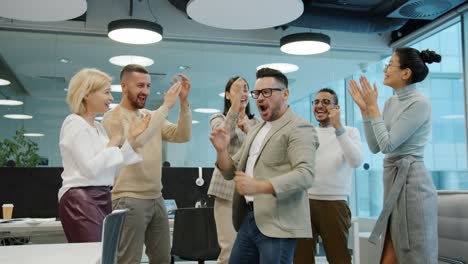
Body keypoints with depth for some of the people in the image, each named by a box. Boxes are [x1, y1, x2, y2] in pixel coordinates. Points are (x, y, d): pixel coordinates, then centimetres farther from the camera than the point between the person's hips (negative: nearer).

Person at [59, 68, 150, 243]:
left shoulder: (98, 126, 15)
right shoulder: (74, 123, -9)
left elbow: (113, 167, 15)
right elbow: (91, 169, -19)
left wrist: (132, 137, 10)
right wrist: (115, 138, -13)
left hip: (102, 198, 9)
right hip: (81, 201, -8)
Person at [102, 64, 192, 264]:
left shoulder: (151, 116, 13)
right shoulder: (113, 117, -8)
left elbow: (183, 136, 4)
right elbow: (135, 140, -27)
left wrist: (184, 101, -8)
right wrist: (166, 106, -23)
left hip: (156, 199, 7)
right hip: (129, 201, -7)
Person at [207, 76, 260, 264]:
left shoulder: (255, 122, 16)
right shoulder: (219, 118, 4)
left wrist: (247, 130, -16)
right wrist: (235, 104, -32)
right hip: (228, 188, -4)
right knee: (230, 248, -9)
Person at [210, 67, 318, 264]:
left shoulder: (299, 129, -8)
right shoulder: (256, 130, 17)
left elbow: (305, 175, -21)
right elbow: (230, 172, 17)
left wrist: (258, 186, -31)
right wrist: (222, 150, -4)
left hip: (277, 224, -7)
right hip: (249, 219, 8)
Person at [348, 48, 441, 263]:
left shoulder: (419, 103, -12)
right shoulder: (391, 102, 12)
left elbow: (388, 144, -17)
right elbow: (375, 147, 11)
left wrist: (373, 107, -10)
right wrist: (364, 109, 6)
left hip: (411, 182, -8)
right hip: (394, 182, 8)